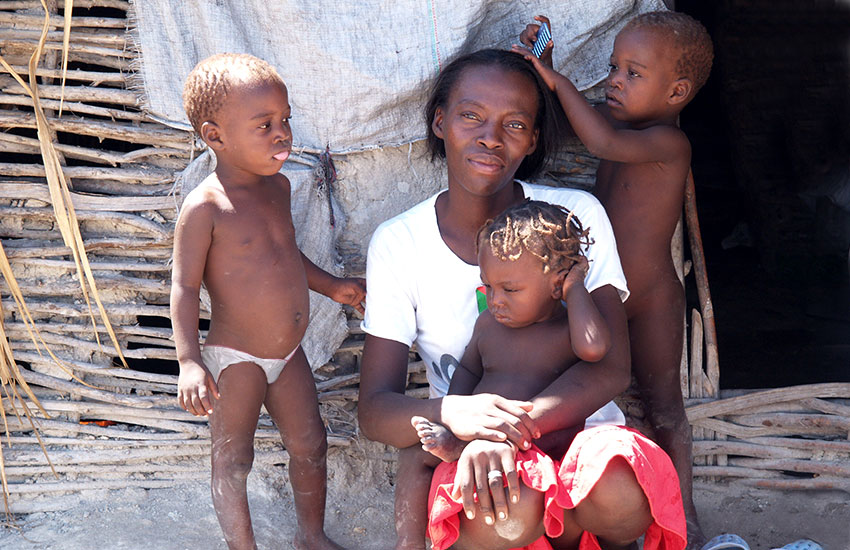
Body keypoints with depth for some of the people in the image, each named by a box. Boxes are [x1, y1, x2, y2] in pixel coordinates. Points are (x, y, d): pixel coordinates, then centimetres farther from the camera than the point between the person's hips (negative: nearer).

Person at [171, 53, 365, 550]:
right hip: (236, 360, -7)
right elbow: (185, 288, -20)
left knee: (310, 444, 18)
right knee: (233, 462, 5)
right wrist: (190, 361, -27)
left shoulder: (278, 186, 1)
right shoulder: (205, 207, -21)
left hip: (288, 354, 8)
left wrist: (331, 285, 17)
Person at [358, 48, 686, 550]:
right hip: (465, 450, -1)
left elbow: (612, 367, -14)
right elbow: (374, 409, -9)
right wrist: (452, 412, -34)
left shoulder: (576, 215, -5)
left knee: (619, 496, -34)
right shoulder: (397, 242, -3)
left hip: (580, 431, 1)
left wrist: (515, 422, -33)